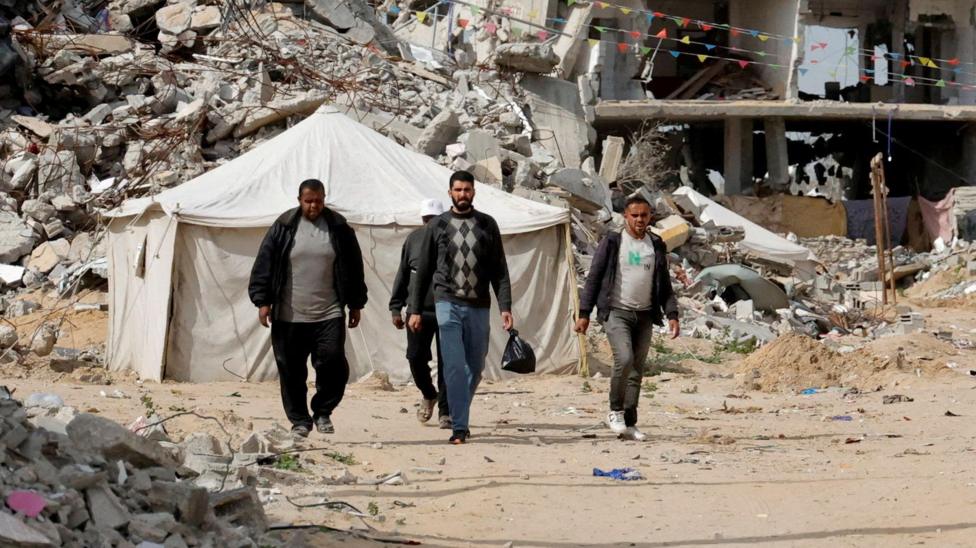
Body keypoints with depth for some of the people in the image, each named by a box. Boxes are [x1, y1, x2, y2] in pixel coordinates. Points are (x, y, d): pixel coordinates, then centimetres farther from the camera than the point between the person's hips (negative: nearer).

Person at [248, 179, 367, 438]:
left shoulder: (338, 229, 6)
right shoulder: (283, 228, 2)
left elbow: (354, 268, 13)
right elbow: (263, 265, 3)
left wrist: (356, 304, 13)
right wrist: (262, 300, -3)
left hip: (329, 315, 0)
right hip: (289, 316, 0)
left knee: (333, 363, -10)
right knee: (292, 372, 3)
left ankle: (323, 411, 10)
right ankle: (299, 420, 16)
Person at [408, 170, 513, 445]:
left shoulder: (487, 225, 6)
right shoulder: (438, 226, 5)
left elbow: (499, 270, 5)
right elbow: (424, 270, 9)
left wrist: (505, 307, -5)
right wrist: (415, 309, 7)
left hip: (478, 307, 2)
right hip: (448, 305, -2)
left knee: (475, 367, 10)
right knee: (454, 367, -10)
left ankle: (460, 413, 30)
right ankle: (459, 427, -9)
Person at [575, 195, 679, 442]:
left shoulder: (656, 246, 12)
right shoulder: (612, 243, 1)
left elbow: (664, 285, 16)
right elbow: (594, 278, 1)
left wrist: (672, 314, 4)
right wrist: (584, 313, -5)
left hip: (645, 314, 4)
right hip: (617, 312, -4)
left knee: (637, 369, 3)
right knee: (624, 359, -21)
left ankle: (629, 423, 8)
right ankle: (615, 412, -5)